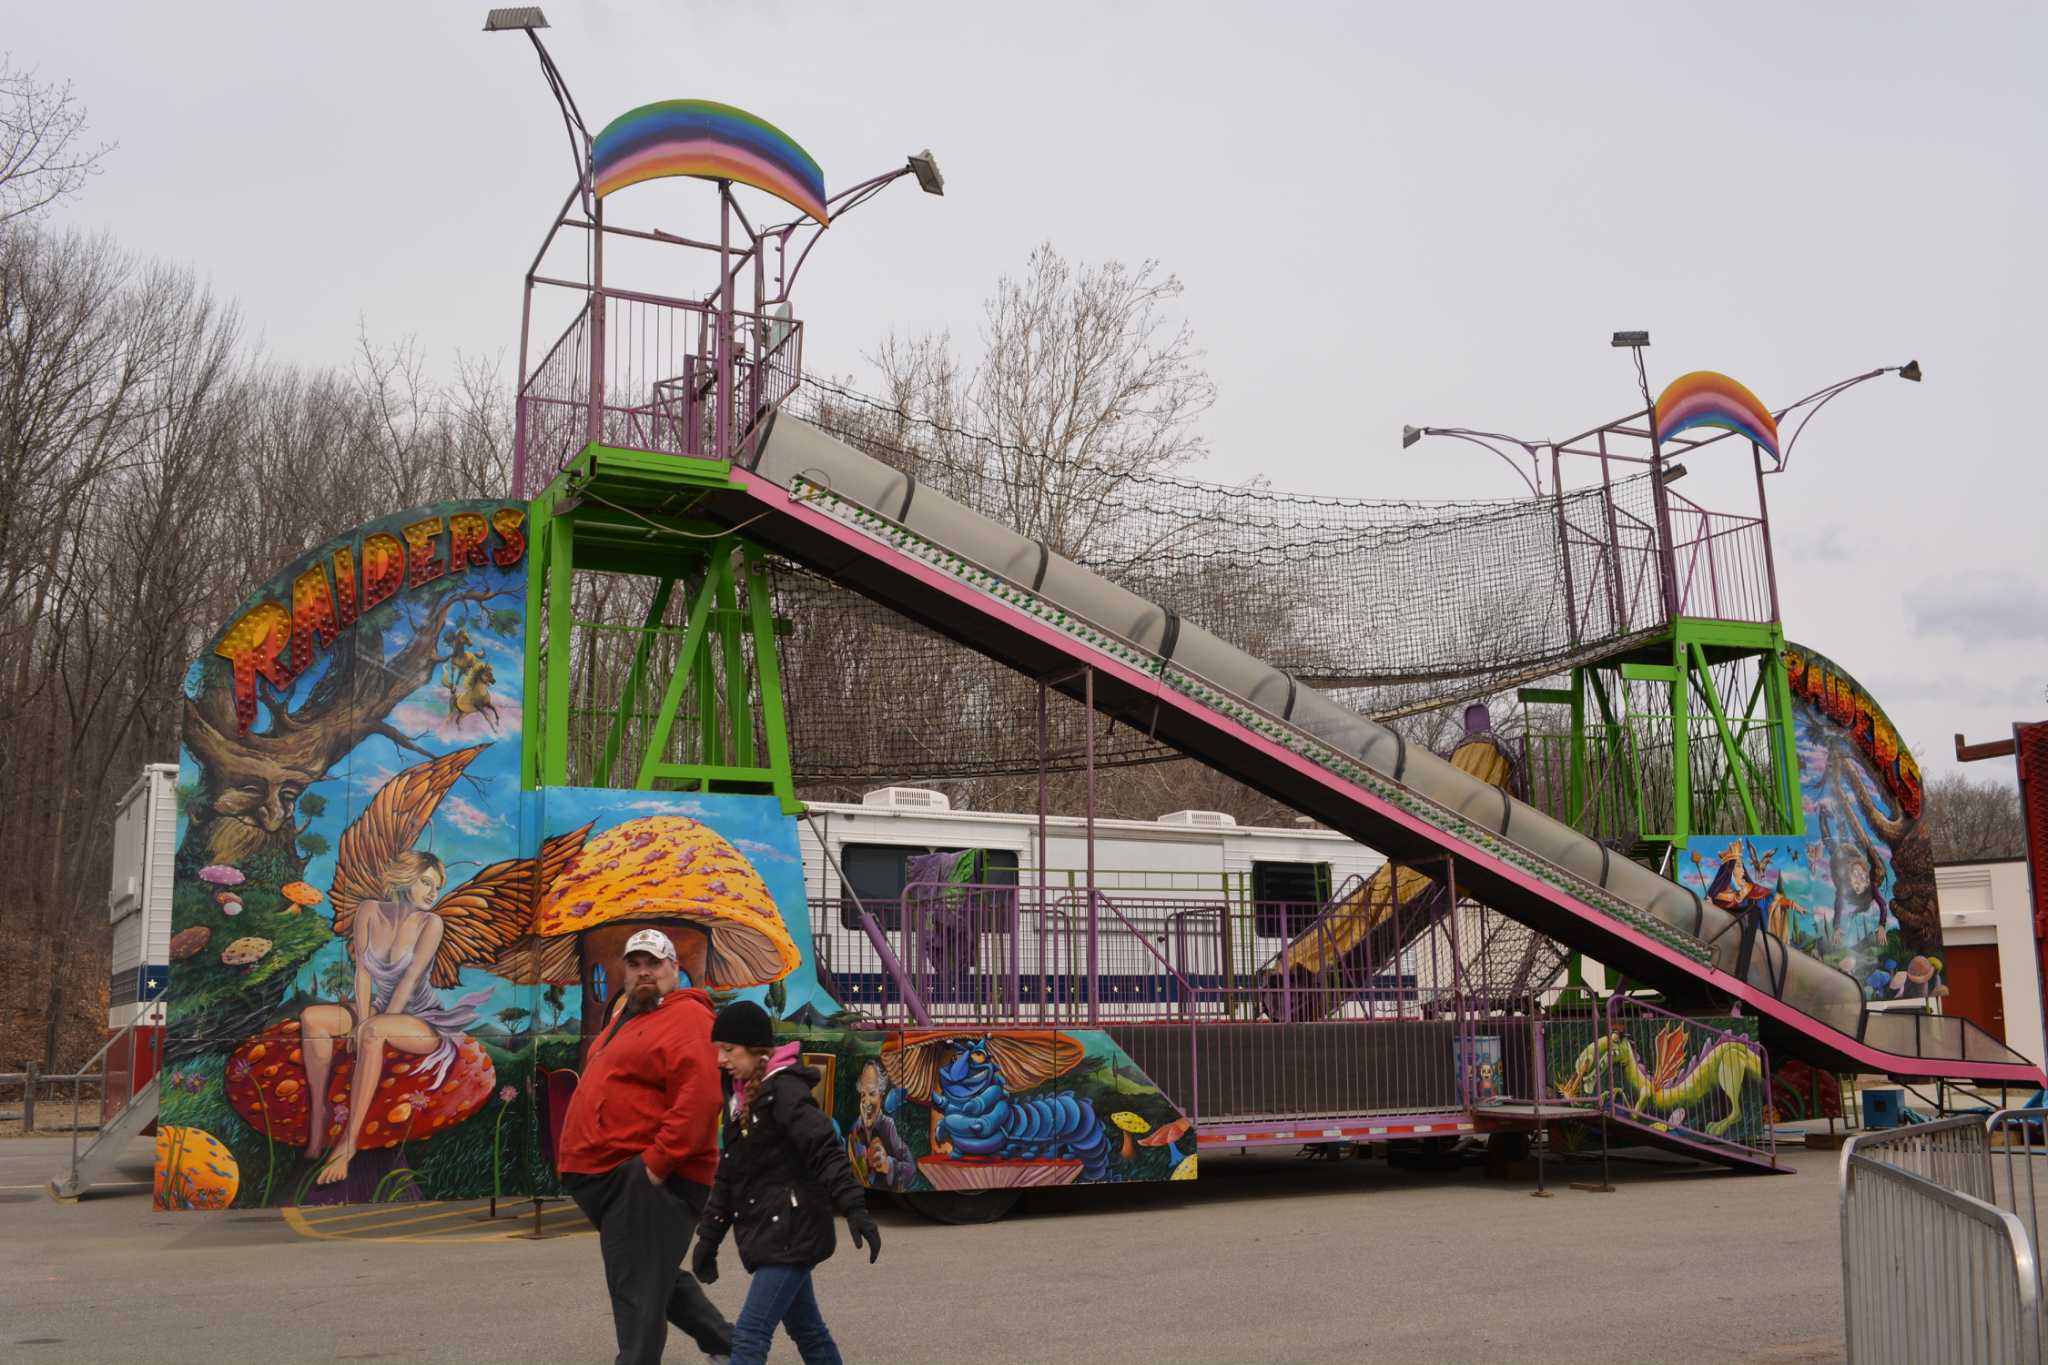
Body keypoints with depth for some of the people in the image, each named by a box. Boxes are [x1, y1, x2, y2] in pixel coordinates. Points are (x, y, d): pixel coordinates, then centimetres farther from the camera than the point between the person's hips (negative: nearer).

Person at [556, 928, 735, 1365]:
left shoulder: (687, 1019, -13)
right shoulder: (626, 1016, 19)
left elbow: (697, 1099, -24)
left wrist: (657, 1163, -25)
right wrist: (576, 1157, 22)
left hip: (647, 1180, -10)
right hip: (608, 1176, 10)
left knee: (637, 1288, -6)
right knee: (657, 1275, 19)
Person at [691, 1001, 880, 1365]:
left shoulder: (785, 1090, -14)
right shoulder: (741, 1098, 13)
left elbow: (826, 1151, -23)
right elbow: (728, 1175, 18)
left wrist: (854, 1208, -31)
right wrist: (708, 1237, 16)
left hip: (791, 1232, -9)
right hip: (770, 1234, 9)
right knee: (808, 1332, 15)